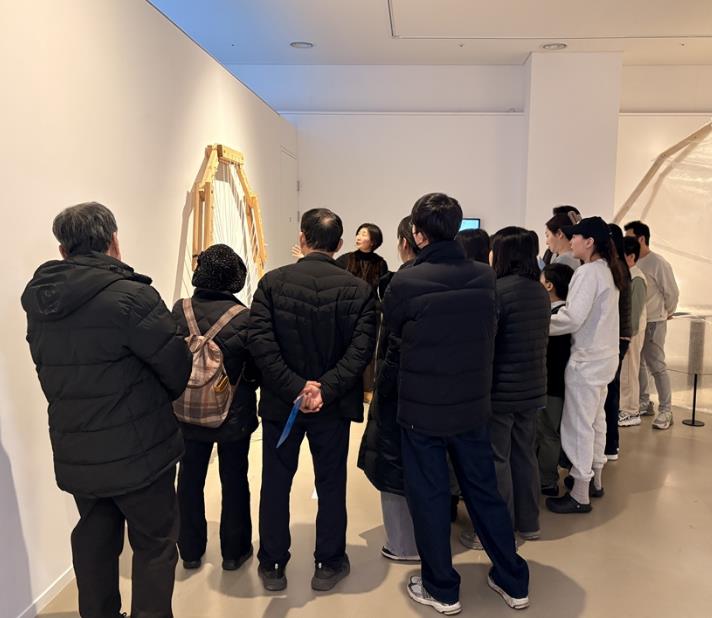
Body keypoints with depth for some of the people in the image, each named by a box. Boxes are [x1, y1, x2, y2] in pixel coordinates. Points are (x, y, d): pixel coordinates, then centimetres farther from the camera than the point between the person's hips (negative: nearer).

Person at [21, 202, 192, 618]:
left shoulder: (38, 302, 1)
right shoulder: (131, 296, -21)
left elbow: (53, 372, 8)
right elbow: (178, 368, -15)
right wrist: (155, 400, 6)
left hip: (74, 455, 7)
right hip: (138, 453, -6)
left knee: (94, 543, 22)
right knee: (154, 544, 12)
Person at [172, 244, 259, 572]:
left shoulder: (179, 311, -11)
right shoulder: (244, 317, -18)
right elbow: (257, 370, -9)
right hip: (234, 414, -2)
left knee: (190, 479, 18)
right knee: (234, 481, 14)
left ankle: (190, 551, 32)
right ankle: (234, 551, 28)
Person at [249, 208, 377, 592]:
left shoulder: (272, 282, -7)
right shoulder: (359, 290, -7)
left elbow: (260, 342, -16)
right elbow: (361, 349, -17)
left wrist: (294, 387, -17)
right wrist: (327, 389, -18)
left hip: (280, 401, 1)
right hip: (333, 404, 0)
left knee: (275, 483, 15)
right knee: (331, 485, 15)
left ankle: (272, 565, 29)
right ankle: (328, 565, 29)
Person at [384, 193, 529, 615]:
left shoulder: (406, 282, -17)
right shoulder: (486, 277, -6)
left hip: (423, 408, -4)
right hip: (473, 405, 4)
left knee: (429, 498, 12)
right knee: (485, 491, 18)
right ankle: (514, 581, 32)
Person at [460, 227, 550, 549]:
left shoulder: (498, 290, -18)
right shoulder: (540, 291, 6)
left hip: (501, 389, -7)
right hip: (533, 388, 8)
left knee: (496, 460, 5)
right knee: (525, 454, 18)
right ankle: (528, 523, 31)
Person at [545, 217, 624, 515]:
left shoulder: (588, 272, -19)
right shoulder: (607, 270, 10)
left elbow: (572, 319, -24)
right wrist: (552, 310, 8)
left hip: (586, 359, -10)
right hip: (603, 356, 10)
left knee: (578, 425, -1)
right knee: (595, 420, 20)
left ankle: (580, 496, 8)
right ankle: (594, 479, 34)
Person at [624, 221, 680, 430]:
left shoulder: (658, 263, -14)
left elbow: (671, 292, -7)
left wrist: (667, 313, 6)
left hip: (652, 323, -6)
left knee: (657, 366, 0)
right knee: (637, 364, 15)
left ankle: (665, 410, 10)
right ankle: (644, 403, 29)